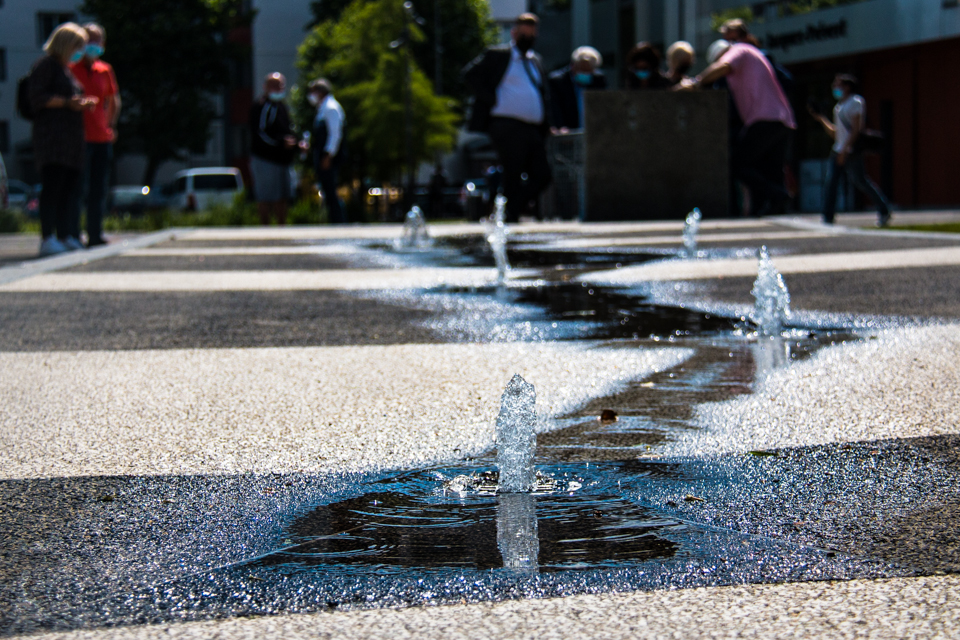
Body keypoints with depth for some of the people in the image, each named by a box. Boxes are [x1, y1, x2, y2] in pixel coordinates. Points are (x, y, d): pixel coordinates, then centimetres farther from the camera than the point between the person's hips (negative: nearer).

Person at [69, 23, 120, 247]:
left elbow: (114, 101, 25)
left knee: (99, 189, 8)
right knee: (77, 188, -8)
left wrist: (111, 125, 16)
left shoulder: (105, 70, 13)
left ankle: (95, 234, 14)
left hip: (102, 137, 6)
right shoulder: (70, 69, -3)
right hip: (78, 137, -6)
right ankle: (73, 235, -6)